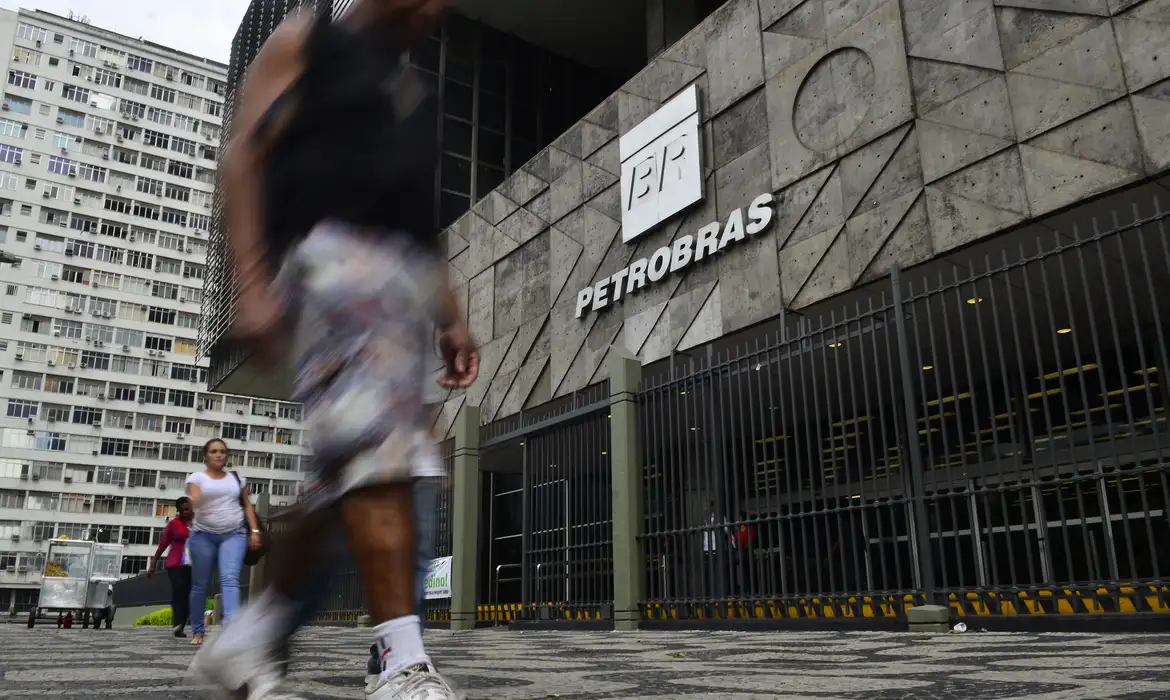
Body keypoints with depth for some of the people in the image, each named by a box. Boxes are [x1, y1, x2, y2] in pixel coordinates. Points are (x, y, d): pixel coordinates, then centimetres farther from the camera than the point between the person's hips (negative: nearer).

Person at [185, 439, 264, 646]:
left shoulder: (237, 478, 12)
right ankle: (197, 631, 21)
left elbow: (247, 505, 15)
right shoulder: (196, 478, 3)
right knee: (200, 584, 6)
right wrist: (194, 502, -38)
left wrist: (254, 531, 4)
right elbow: (192, 501, -13)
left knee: (230, 579, -16)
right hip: (203, 535, 0)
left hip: (234, 534, 1)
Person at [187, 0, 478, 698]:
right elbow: (244, 159, 1)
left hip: (410, 274, 7)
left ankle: (247, 638, 16)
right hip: (332, 252, -7)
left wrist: (453, 319, 17)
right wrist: (252, 286, -12)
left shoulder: (416, 90, 31)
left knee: (349, 474, 3)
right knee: (375, 450, -20)